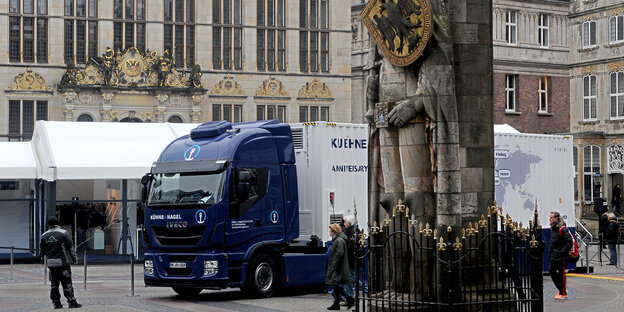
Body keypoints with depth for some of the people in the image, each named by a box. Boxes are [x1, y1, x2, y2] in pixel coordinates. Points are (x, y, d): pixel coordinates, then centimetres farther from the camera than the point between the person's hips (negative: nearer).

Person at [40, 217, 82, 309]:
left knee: (54, 284, 8)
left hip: (51, 263, 4)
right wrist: (74, 258, 7)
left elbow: (42, 251, 12)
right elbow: (71, 247, -4)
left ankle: (56, 303, 8)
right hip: (63, 262, -4)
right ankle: (71, 302, -3)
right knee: (67, 283, -2)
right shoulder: (64, 233, -5)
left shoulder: (44, 236, 6)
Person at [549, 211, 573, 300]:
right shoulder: (552, 228, 12)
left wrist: (562, 251, -20)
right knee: (552, 272, 13)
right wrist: (550, 252, 16)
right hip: (553, 256, 9)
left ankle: (563, 293, 6)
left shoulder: (562, 229, -16)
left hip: (560, 256, -9)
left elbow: (569, 242, -19)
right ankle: (562, 290, 27)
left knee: (561, 274, -3)